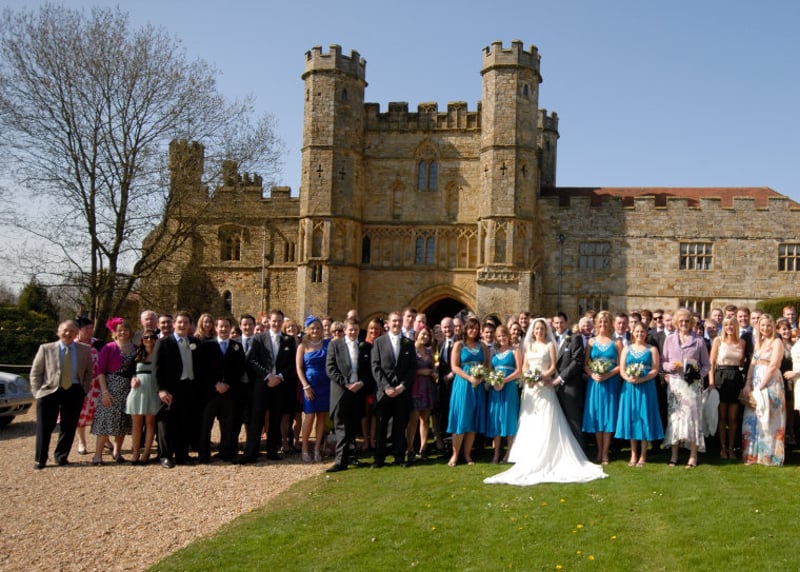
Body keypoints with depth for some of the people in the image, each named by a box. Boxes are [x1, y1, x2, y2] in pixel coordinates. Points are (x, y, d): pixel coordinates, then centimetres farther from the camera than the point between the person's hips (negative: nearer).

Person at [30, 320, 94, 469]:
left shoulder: (85, 350, 6)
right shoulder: (46, 349, 2)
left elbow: (89, 371, 13)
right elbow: (35, 373, 4)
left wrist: (84, 389, 3)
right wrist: (37, 392, -2)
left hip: (74, 392, 2)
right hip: (50, 391, -1)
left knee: (69, 427, 6)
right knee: (44, 428, 1)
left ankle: (61, 456, 21)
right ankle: (40, 460, 12)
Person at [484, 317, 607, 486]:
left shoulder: (550, 345, 3)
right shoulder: (529, 345, 14)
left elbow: (553, 367, -3)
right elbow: (524, 366, 13)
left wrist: (541, 377, -17)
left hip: (545, 387, -4)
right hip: (530, 387, 4)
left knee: (546, 423, -8)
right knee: (530, 423, 2)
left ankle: (546, 458, -6)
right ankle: (530, 458, 4)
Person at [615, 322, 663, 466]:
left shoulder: (652, 349, 5)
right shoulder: (627, 349, 12)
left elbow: (655, 370, -4)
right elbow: (622, 369, 5)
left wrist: (641, 379, -19)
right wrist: (628, 378, -16)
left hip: (646, 387, -2)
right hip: (629, 387, 2)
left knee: (644, 417, 0)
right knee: (631, 418, 3)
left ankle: (643, 456, 7)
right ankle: (633, 455, 10)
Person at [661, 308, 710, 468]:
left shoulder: (699, 340, 5)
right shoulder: (669, 339, 10)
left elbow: (706, 365, 6)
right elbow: (663, 362, 11)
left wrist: (698, 373, -12)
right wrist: (669, 366, -11)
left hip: (692, 383, -2)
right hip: (674, 382, 2)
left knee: (692, 416, -5)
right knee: (674, 417, 1)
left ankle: (693, 456, 0)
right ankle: (674, 455, 6)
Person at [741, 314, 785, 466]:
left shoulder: (777, 342, -6)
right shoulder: (758, 342, 15)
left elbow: (773, 366, -13)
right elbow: (752, 364, 10)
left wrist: (760, 387, -16)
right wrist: (747, 385, -3)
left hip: (770, 383, -6)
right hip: (755, 382, 6)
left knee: (768, 419, -3)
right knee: (753, 419, 5)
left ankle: (770, 455, 5)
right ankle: (753, 454, 12)